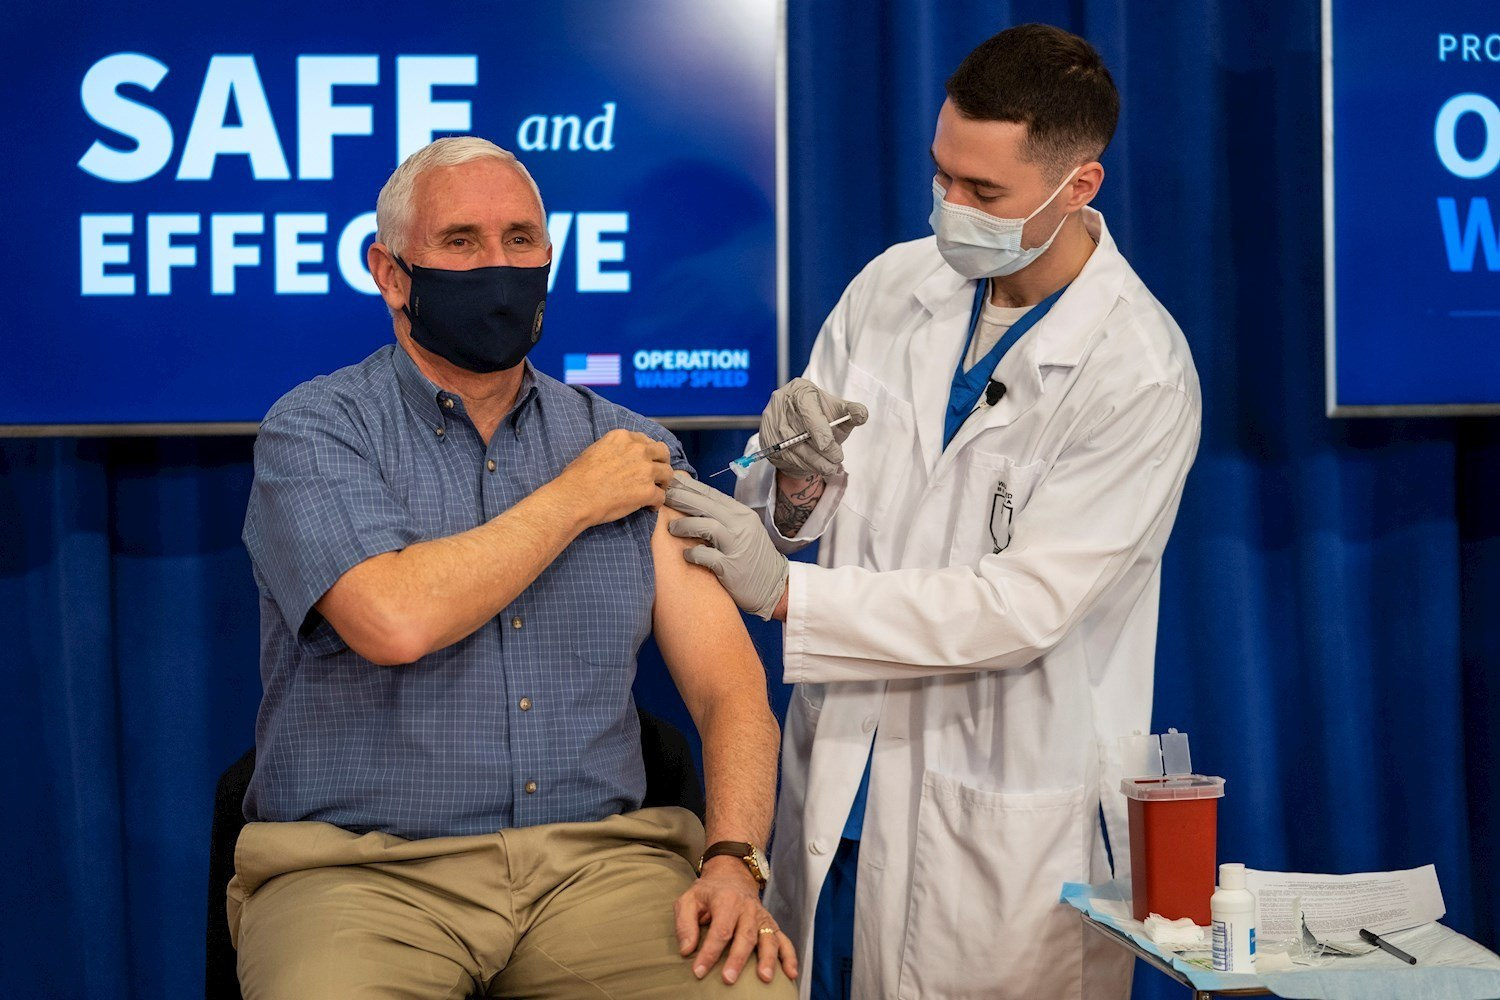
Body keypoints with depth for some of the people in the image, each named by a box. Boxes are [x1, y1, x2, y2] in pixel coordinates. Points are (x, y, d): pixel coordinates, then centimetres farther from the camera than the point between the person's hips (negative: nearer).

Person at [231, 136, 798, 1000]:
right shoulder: (316, 431, 1)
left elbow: (729, 686, 6)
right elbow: (396, 621, -18)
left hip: (596, 861, 3)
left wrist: (735, 863, -12)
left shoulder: (633, 450, 11)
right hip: (362, 867, -3)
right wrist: (576, 499, -5)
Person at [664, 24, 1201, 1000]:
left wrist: (785, 591, -23)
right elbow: (795, 522, 6)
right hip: (839, 774, 5)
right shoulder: (892, 283, 1)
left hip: (1002, 818, -5)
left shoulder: (1143, 375, -15)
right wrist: (799, 483, -18)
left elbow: (1026, 606, -20)